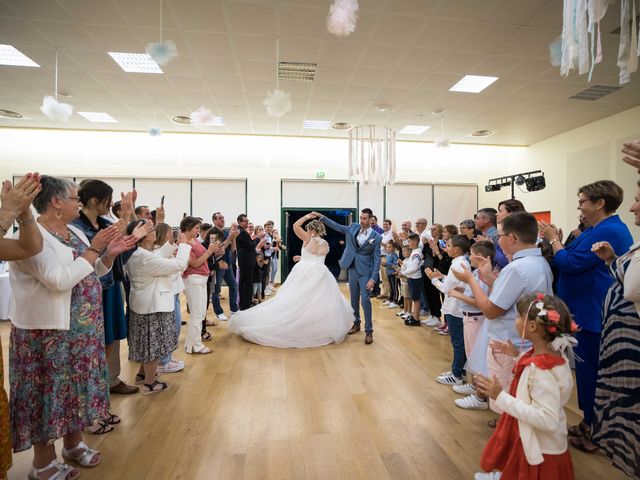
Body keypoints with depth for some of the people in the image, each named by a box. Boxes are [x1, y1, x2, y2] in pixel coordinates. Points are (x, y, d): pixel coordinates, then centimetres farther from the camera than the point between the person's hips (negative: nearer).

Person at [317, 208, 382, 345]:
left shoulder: (376, 237, -10)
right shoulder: (353, 228, 2)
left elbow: (377, 258, -10)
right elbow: (336, 226, 7)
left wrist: (373, 278, -16)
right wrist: (321, 216, -1)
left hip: (366, 272, -5)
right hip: (352, 270, 5)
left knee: (365, 300, -10)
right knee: (354, 299, 15)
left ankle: (369, 331, 2)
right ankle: (356, 323, 33)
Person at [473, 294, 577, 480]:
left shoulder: (542, 371, -35)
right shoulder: (552, 353, -6)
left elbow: (547, 420, -36)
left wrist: (501, 397, -35)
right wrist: (519, 355, 7)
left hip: (541, 451, -9)